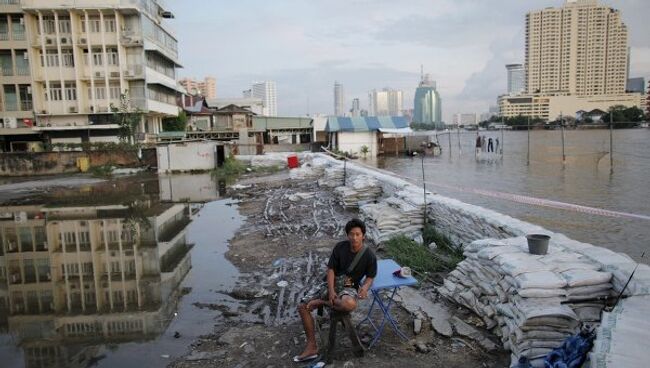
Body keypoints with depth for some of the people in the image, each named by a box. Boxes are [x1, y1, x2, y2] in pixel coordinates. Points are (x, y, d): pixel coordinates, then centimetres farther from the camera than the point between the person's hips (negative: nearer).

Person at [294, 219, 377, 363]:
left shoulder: (369, 256, -13)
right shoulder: (340, 247, -8)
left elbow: (370, 277, -1)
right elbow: (331, 269, -5)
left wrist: (365, 287, -24)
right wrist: (331, 291, -18)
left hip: (350, 287, -3)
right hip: (333, 285, 3)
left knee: (350, 304, -41)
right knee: (303, 306, -8)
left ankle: (321, 302, -12)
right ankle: (311, 347, -1)